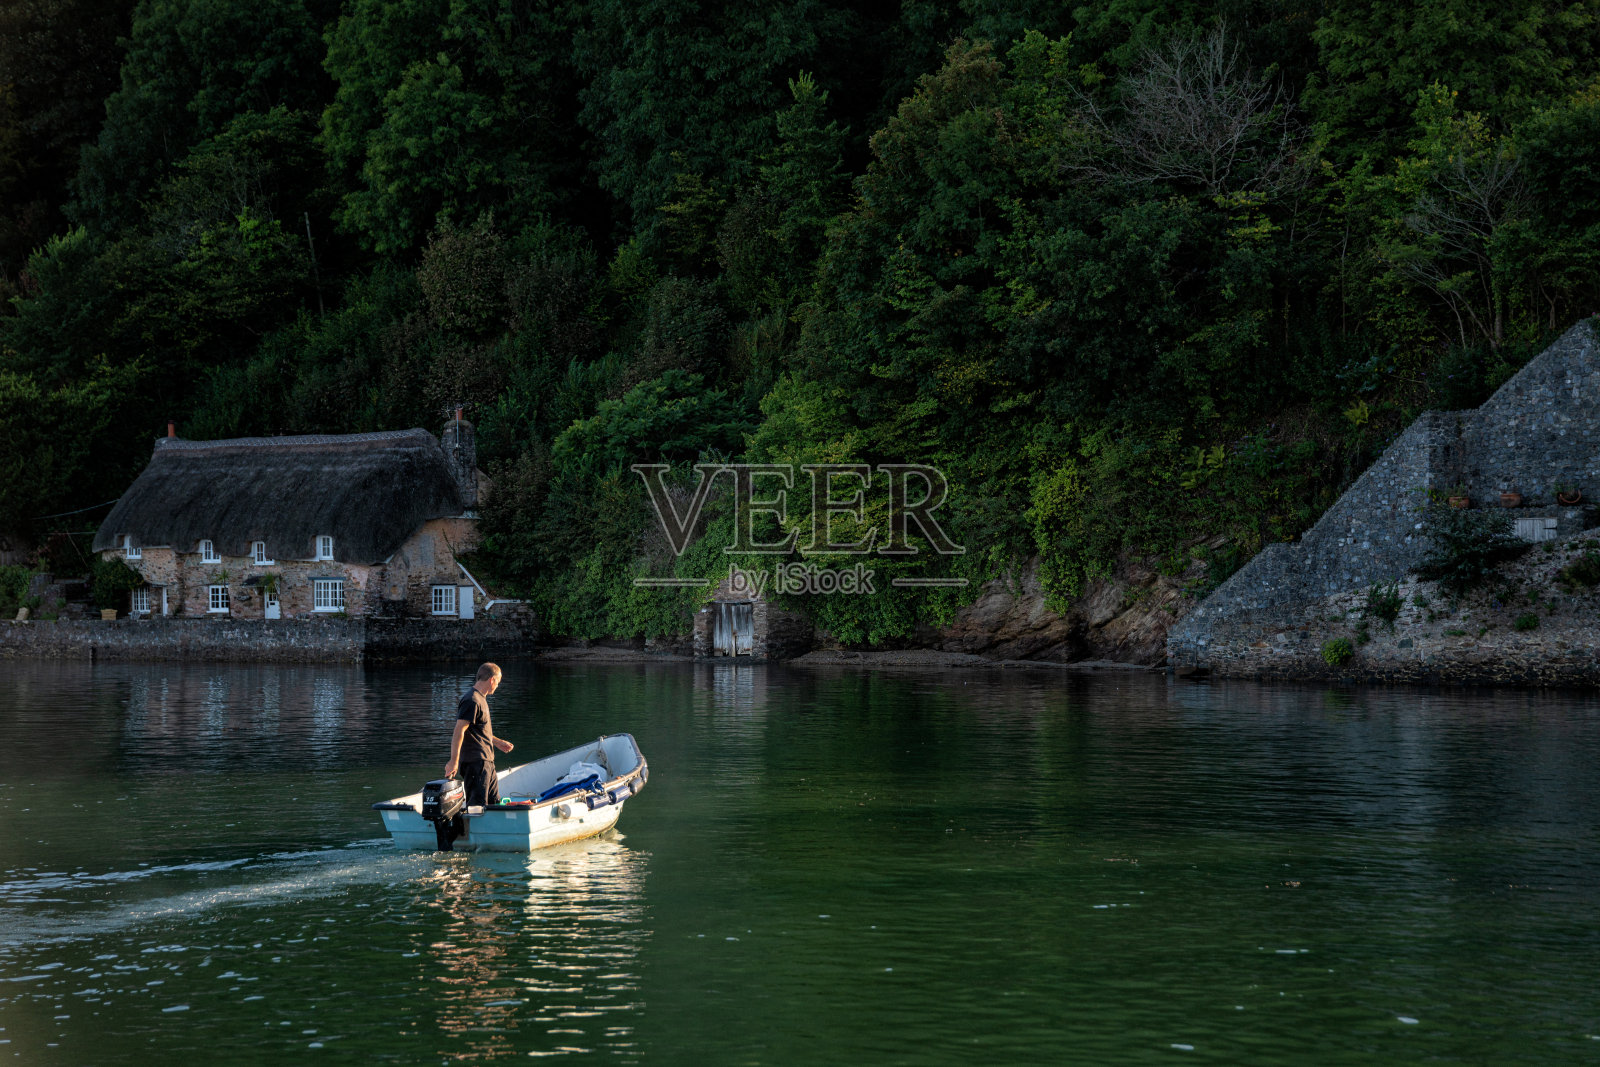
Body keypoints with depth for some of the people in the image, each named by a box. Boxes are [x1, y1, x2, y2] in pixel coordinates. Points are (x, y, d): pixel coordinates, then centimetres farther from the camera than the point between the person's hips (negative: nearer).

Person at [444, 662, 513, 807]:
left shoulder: (481, 699, 17)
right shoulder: (472, 701, -16)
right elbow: (459, 731, -23)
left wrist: (497, 742, 30)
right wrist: (453, 761, -27)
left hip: (486, 762, 11)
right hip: (475, 762, -11)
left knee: (494, 802, 15)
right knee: (477, 805, -10)